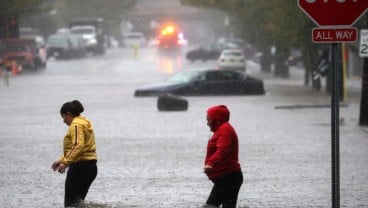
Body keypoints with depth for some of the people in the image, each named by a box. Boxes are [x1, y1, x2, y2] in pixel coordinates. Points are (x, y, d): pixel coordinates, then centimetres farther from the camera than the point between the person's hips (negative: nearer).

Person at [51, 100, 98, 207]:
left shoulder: (76, 125, -11)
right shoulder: (84, 123, 19)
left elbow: (78, 146, -25)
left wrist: (65, 163, -28)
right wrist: (61, 160, 24)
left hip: (80, 166, -10)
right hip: (91, 166, 10)